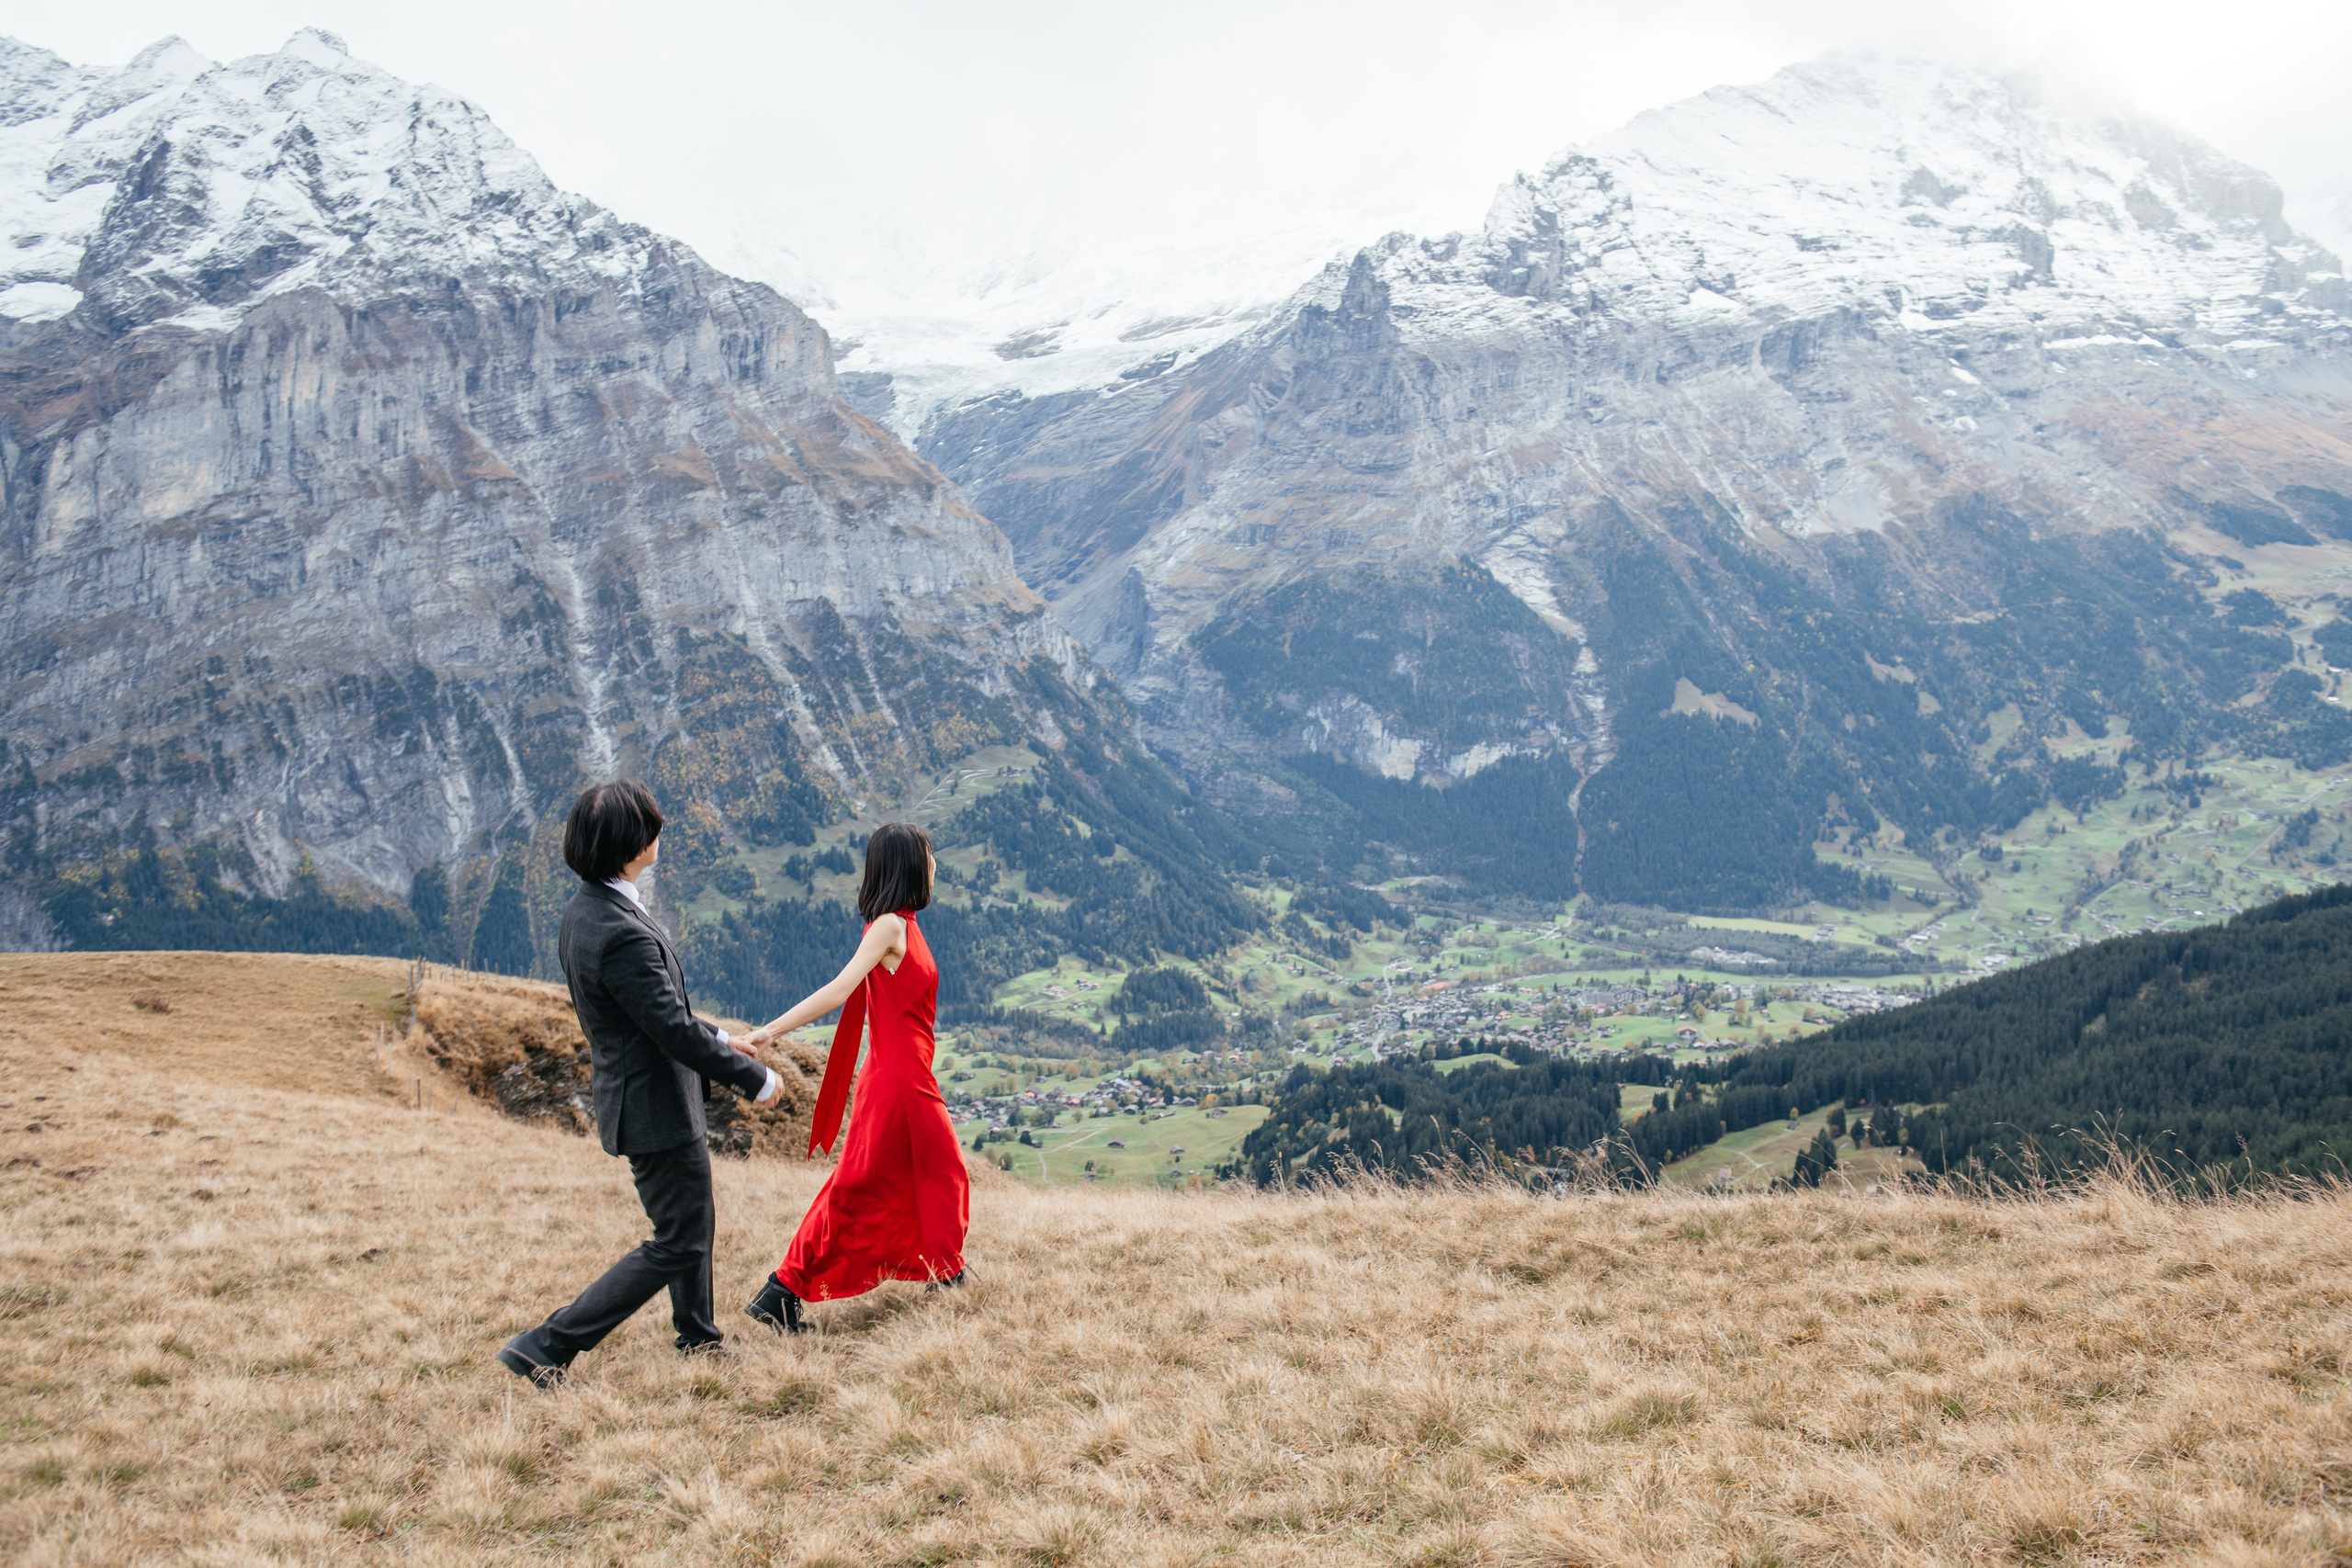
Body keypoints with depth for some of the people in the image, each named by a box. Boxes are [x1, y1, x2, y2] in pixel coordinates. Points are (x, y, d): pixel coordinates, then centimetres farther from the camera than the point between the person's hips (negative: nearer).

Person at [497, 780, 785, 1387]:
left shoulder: (586, 909, 2)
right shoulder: (622, 933, -29)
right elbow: (675, 1031, -26)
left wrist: (718, 1038, 21)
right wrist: (755, 1079, -14)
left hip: (631, 1090, 10)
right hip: (656, 1107, -10)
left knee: (695, 1218, 25)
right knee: (679, 1243, 1)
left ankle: (698, 1336, 43)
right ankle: (546, 1347, 2)